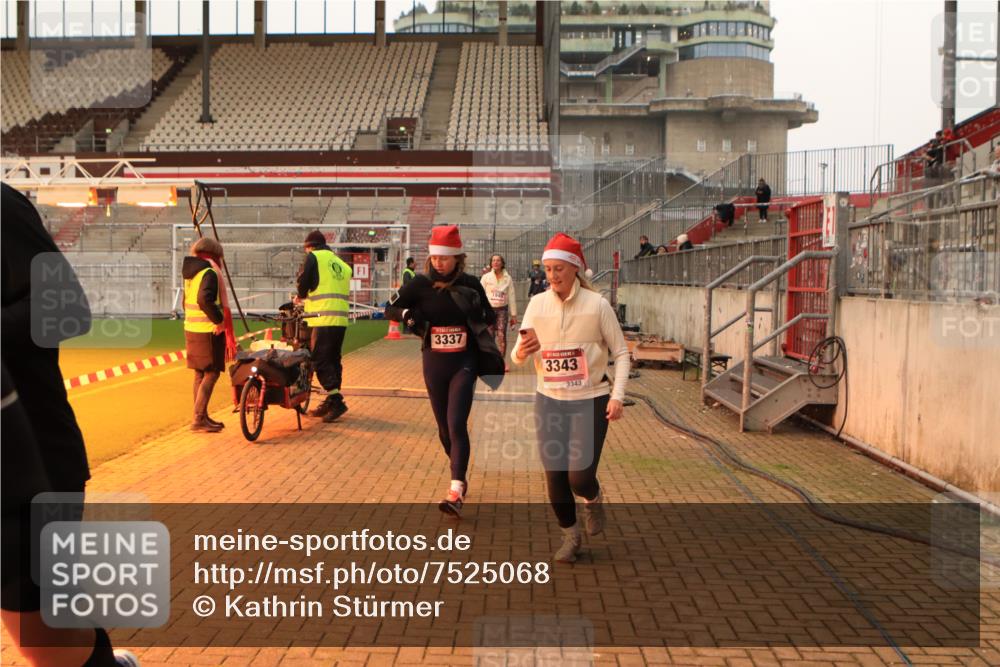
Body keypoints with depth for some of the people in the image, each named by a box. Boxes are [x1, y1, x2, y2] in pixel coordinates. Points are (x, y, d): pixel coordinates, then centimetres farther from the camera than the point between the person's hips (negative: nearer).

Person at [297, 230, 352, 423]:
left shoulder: (314, 257, 2)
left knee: (321, 360, -5)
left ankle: (336, 400, -14)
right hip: (341, 318, 7)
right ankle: (331, 402, 19)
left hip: (323, 318, -7)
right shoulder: (341, 263, 21)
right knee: (333, 359, 13)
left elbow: (303, 282, -1)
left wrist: (300, 296, 20)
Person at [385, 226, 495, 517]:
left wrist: (475, 307, -18)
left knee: (457, 425, -13)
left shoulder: (470, 284, -6)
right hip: (433, 363, 3)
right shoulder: (421, 283, -4)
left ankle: (456, 492, -14)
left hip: (463, 363, -3)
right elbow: (391, 309, 4)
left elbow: (491, 319, 3)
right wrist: (409, 314, -17)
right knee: (443, 427, 12)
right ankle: (461, 474, 36)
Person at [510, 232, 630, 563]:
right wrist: (522, 352, -24)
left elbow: (621, 352, -2)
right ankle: (570, 535, 31)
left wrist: (618, 394, -13)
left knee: (580, 477, -10)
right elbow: (517, 356, 0)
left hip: (590, 401, -3)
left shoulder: (597, 305, -9)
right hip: (548, 400, 3)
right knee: (554, 475, 6)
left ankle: (593, 499, 27)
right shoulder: (537, 304, -1)